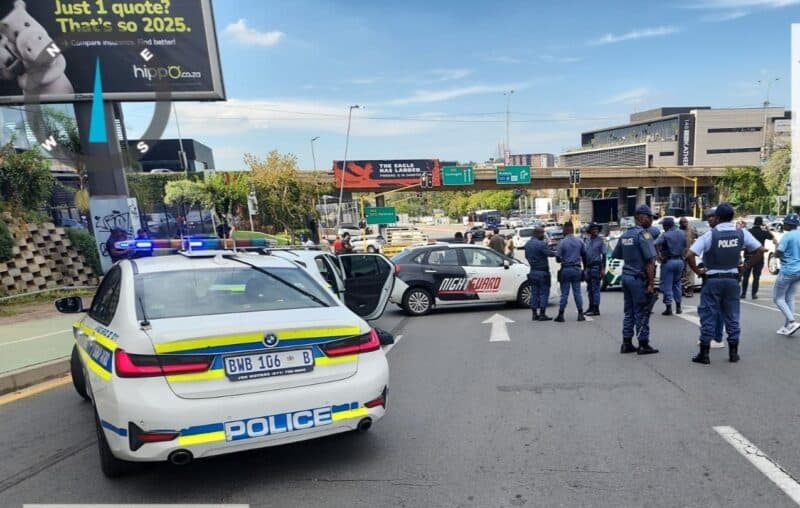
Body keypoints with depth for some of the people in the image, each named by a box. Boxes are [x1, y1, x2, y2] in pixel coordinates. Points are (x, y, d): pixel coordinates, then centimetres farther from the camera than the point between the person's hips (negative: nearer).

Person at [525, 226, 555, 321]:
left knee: (534, 293, 10)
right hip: (542, 271, -8)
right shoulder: (541, 244, -16)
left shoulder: (527, 244, 11)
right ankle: (542, 314, -1)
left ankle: (534, 314, 11)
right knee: (544, 292, -1)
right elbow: (550, 254, -21)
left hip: (533, 271, 8)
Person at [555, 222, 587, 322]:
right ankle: (580, 314, 9)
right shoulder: (579, 241, 3)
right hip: (577, 269, 3)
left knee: (564, 293, 1)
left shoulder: (562, 242, -10)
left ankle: (561, 315, 5)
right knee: (577, 292, 8)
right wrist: (585, 268, 22)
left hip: (566, 269, -3)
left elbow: (557, 258, -11)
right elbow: (584, 255, 11)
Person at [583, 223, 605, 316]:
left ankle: (596, 309, -3)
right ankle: (591, 307, 22)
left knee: (595, 288, -6)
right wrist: (584, 267, 14)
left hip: (596, 266, -6)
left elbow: (603, 255, -6)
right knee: (589, 288, 12)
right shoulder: (586, 240, 10)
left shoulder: (600, 241, -5)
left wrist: (603, 269, -11)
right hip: (588, 266, 6)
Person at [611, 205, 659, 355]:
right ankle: (643, 345, 9)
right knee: (642, 313, 1)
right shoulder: (643, 234, -14)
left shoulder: (624, 235, 10)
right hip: (640, 279, -8)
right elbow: (649, 261, -19)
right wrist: (651, 283, -19)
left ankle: (626, 344, 17)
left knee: (629, 311, 13)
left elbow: (615, 255, 17)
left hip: (626, 276, 8)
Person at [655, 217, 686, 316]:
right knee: (677, 284, 19)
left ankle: (668, 308, 1)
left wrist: (659, 255, -19)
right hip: (680, 261, 6)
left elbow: (656, 244, -30)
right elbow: (685, 247, 12)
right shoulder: (682, 234, 5)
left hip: (668, 261, -6)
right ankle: (678, 307, 23)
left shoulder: (665, 235, -13)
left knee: (667, 285, 1)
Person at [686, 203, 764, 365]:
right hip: (732, 280, 3)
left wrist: (697, 271, -7)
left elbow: (690, 255, -20)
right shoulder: (742, 233, -1)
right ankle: (733, 353, 21)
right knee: (732, 317, 13)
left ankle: (704, 354, 7)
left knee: (708, 317, 3)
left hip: (712, 280, -3)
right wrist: (745, 267, 9)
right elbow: (760, 250, 5)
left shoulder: (710, 235, -12)